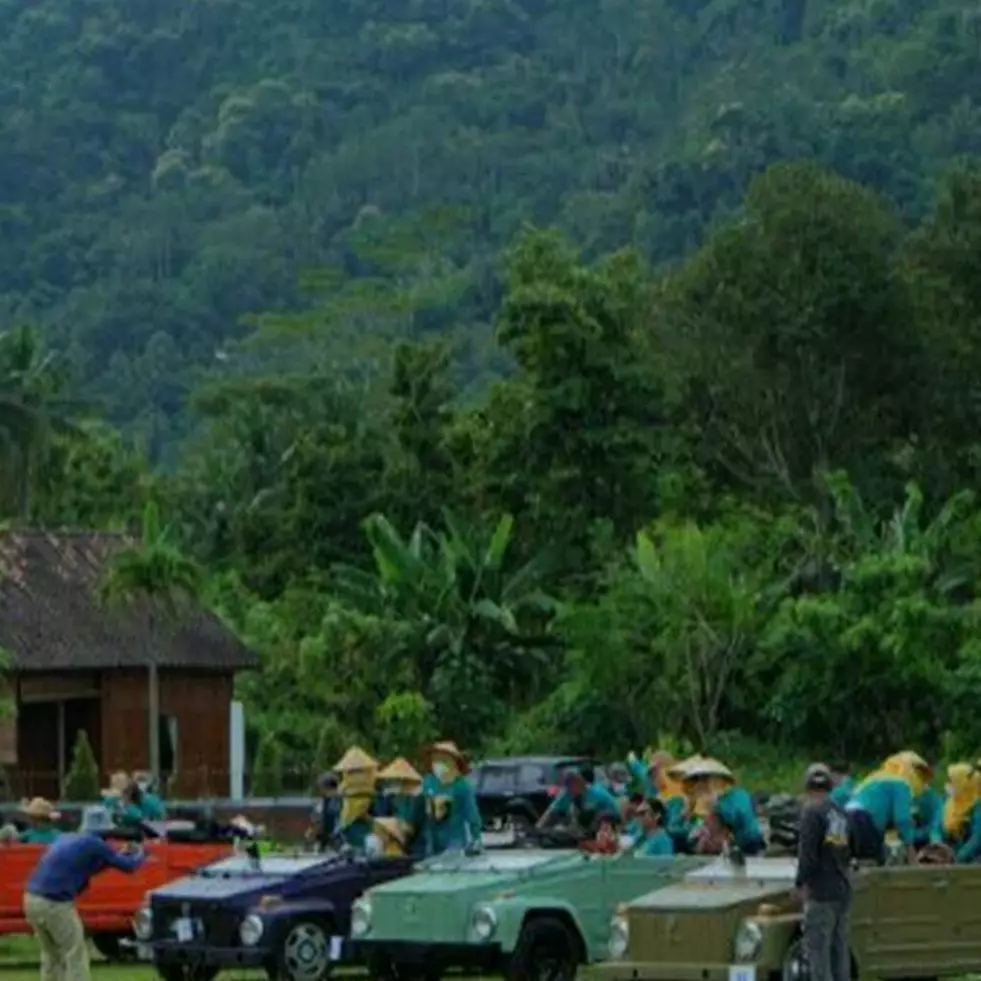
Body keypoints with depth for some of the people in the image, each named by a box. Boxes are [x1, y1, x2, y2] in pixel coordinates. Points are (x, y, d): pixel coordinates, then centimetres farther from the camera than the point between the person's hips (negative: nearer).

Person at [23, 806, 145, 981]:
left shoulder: (67, 840, 19)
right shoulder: (93, 843, -5)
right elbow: (128, 866, 2)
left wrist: (121, 855, 33)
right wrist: (140, 855, 24)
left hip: (31, 899, 8)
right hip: (55, 904, -8)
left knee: (52, 956, 22)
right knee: (76, 956, 3)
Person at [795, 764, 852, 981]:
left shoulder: (813, 812, -10)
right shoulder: (842, 814, 13)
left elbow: (807, 852, -15)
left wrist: (802, 882, -8)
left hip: (821, 892, -8)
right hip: (843, 890, 8)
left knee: (817, 948, -7)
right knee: (840, 949, 12)